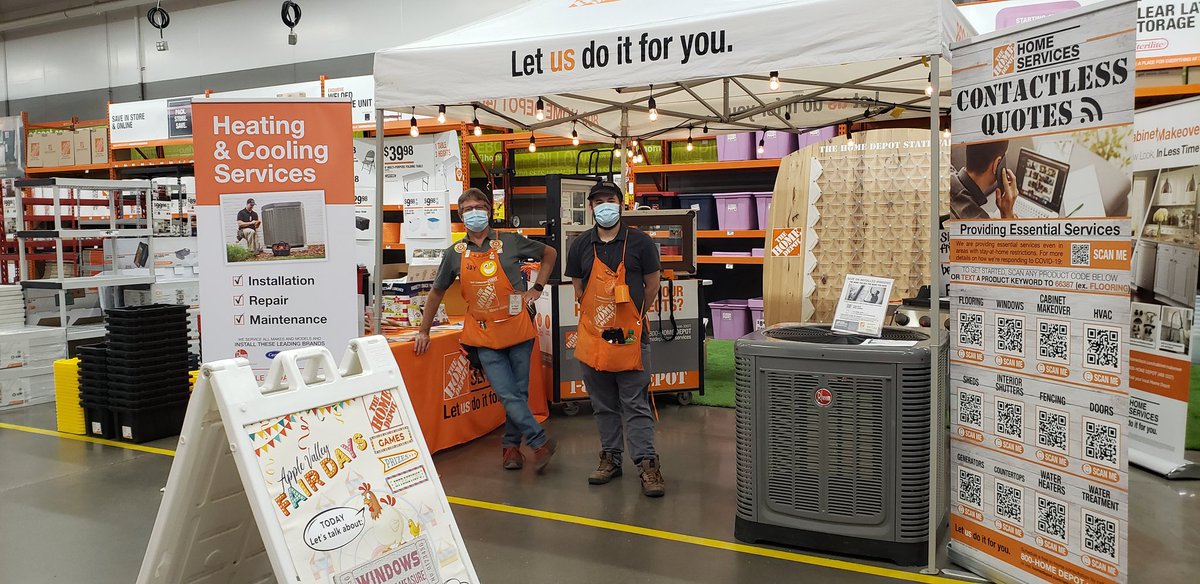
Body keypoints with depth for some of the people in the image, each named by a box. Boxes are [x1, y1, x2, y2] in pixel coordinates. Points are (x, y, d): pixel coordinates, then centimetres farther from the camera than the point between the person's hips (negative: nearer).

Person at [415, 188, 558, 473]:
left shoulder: (509, 242, 0)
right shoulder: (455, 253, 5)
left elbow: (549, 253, 13)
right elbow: (437, 292, 15)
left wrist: (537, 288, 3)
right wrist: (424, 331, 15)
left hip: (517, 329, 0)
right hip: (484, 336, 0)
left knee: (519, 392, 6)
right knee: (507, 395, -10)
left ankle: (511, 444, 23)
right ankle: (540, 442, 1)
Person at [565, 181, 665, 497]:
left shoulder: (640, 242, -3)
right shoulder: (581, 245, 5)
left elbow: (652, 284, 6)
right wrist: (596, 316, 11)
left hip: (630, 336, -3)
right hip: (592, 337, 3)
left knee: (636, 405, -2)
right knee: (604, 405, 13)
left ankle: (647, 464, 2)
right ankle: (610, 458, 24)